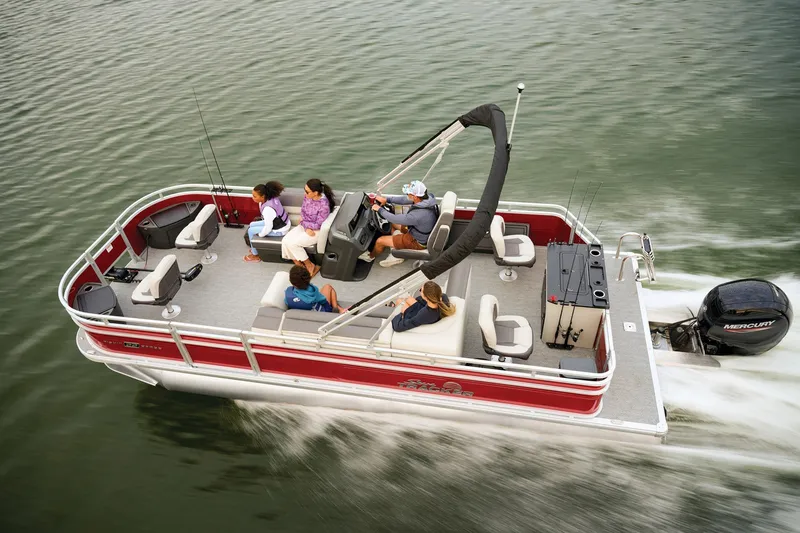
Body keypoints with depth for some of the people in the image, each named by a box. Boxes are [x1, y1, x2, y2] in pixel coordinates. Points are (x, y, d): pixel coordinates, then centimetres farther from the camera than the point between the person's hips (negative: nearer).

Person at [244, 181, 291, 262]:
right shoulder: (271, 198, -10)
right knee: (252, 225, 16)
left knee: (251, 231, -1)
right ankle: (255, 248, 31)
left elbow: (268, 228, -27)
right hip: (280, 222, 9)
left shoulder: (268, 209, -35)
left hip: (280, 230, -9)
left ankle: (255, 255, 16)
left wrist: (259, 235, -10)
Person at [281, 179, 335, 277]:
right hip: (305, 226, 7)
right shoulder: (308, 197, -9)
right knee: (285, 241, -11)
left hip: (317, 231, -7)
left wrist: (303, 221, -11)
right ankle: (299, 265, 4)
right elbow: (302, 211, 4)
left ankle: (310, 266, -1)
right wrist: (306, 228, -10)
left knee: (292, 243, -20)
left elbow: (318, 225, -22)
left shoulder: (324, 205, -29)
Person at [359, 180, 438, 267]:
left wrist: (379, 209, -12)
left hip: (417, 241, -8)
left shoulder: (418, 215, -39)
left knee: (380, 241, 2)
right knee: (393, 223, 22)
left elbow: (395, 218, -26)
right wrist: (387, 199, -4)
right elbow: (405, 200, 0)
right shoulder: (428, 197, -15)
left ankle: (370, 256, 36)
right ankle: (397, 255, 23)